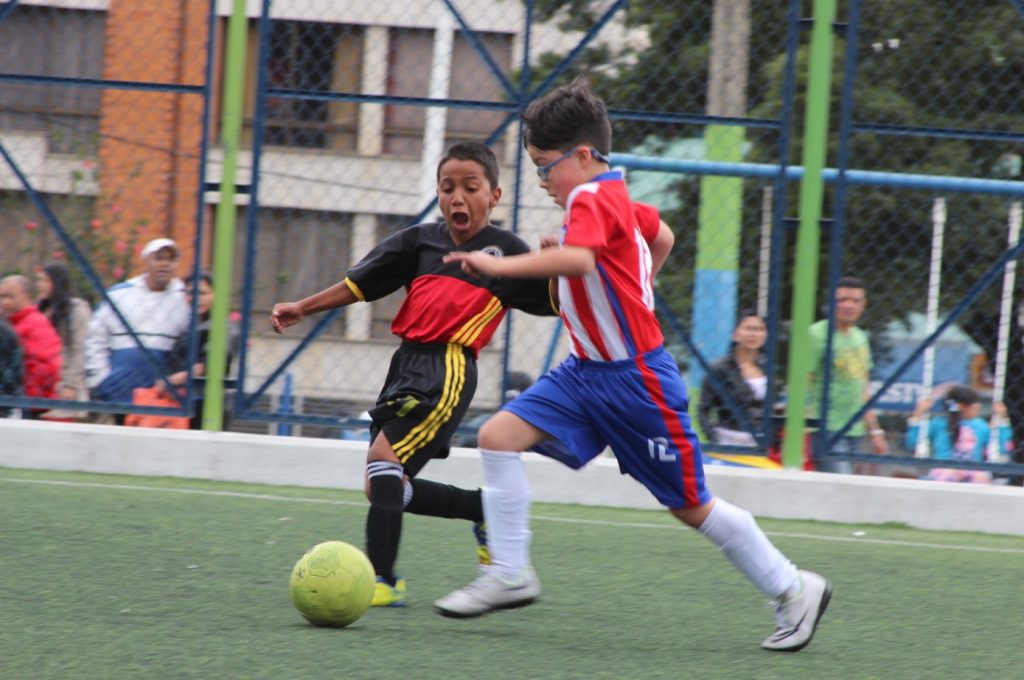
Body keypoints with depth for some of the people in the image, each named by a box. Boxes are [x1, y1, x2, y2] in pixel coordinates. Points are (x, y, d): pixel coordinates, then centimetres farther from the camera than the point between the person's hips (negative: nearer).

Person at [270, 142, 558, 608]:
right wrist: (303, 307, 13)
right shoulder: (420, 241, 14)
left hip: (448, 370, -7)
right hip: (407, 360, 7)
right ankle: (485, 509, 28)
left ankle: (383, 578, -24)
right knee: (388, 489, 6)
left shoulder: (506, 250, 3)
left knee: (384, 454, -23)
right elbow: (360, 284, 18)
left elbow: (558, 298, -1)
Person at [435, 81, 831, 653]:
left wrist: (500, 266, -38)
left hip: (636, 380, -10)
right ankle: (511, 573, -4)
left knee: (691, 506, 1)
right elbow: (662, 237, 30)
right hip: (588, 371, 10)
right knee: (499, 436, -7)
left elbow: (578, 258, -41)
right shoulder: (614, 198, 11)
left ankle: (794, 590, 16)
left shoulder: (591, 200, -19)